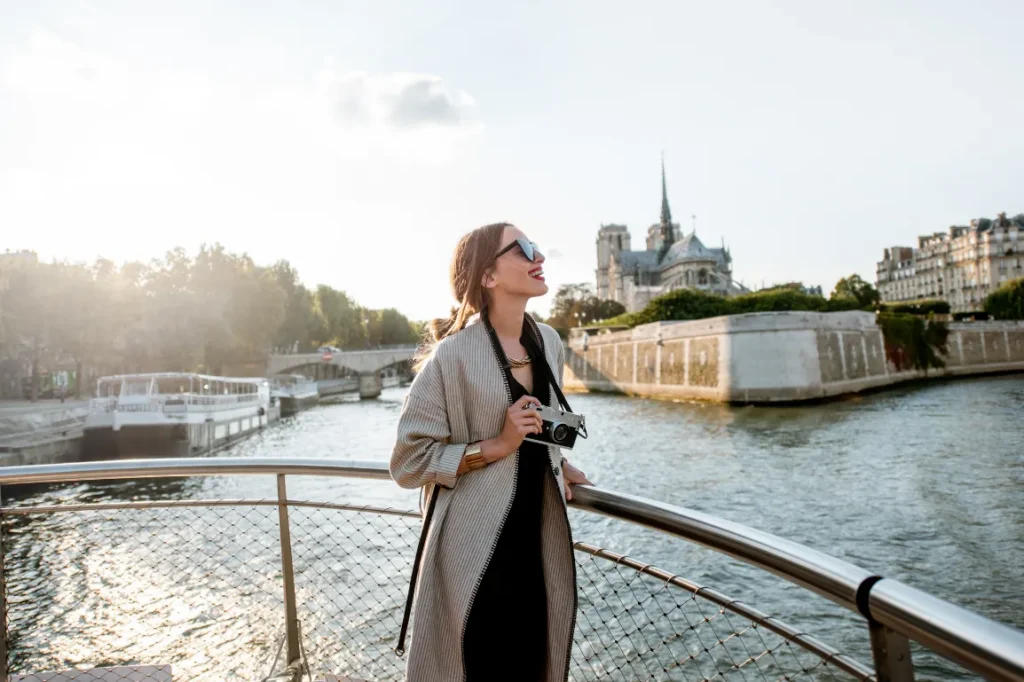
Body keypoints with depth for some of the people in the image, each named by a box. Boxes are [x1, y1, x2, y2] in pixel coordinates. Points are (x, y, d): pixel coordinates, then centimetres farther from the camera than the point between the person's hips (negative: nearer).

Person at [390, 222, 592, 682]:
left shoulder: (548, 342, 3)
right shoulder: (454, 355, -18)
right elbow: (408, 461, -14)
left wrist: (557, 466, 9)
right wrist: (496, 447, -21)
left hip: (541, 538, 6)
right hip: (479, 549, -6)